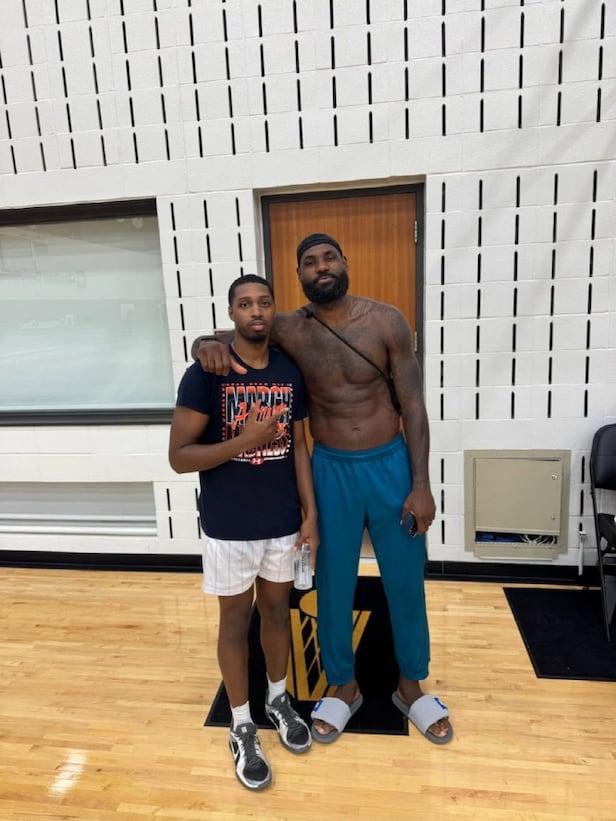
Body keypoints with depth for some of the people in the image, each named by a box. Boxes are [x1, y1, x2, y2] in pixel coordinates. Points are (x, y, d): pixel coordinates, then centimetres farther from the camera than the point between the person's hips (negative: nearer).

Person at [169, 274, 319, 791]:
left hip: (283, 520, 4)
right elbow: (179, 456, -13)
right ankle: (242, 728, 34)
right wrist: (243, 441, -25)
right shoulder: (204, 374, -14)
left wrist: (311, 512, 2)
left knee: (278, 610, 20)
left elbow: (299, 445, 6)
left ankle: (279, 700, 45)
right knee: (236, 620, 13)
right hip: (229, 525, -3)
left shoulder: (290, 371, 0)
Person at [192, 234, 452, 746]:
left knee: (406, 583, 14)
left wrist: (421, 484, -9)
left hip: (392, 465, 0)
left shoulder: (386, 321, -8)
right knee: (334, 587, 13)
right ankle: (344, 687, 39)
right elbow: (223, 338, 2)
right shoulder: (289, 330, -6)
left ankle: (411, 686, 39)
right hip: (331, 472, 0)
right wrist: (207, 344, -24)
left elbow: (413, 405, -6)